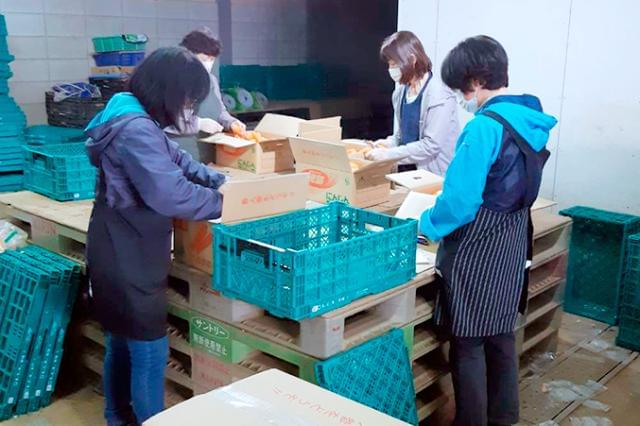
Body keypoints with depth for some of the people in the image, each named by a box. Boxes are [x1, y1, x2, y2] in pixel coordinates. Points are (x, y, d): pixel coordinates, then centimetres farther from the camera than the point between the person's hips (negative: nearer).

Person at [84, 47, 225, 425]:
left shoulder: (136, 121, 9)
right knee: (150, 352, 2)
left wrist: (222, 181, 6)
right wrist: (224, 202, -20)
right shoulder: (136, 130, -26)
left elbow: (176, 159, 17)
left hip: (122, 255, 11)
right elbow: (170, 194, -33)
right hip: (129, 261, -11)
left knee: (122, 342, 24)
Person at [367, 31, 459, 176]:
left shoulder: (439, 96, -18)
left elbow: (431, 144, -22)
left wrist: (389, 154, -21)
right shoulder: (401, 91, 5)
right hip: (404, 169, 7)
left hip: (433, 175, -7)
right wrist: (390, 143, -1)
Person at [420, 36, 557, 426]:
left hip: (478, 251, -8)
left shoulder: (485, 126, -22)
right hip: (513, 244, 9)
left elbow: (460, 200, -23)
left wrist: (426, 225, -5)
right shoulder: (532, 120, 5)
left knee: (469, 342, 6)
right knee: (502, 334, 20)